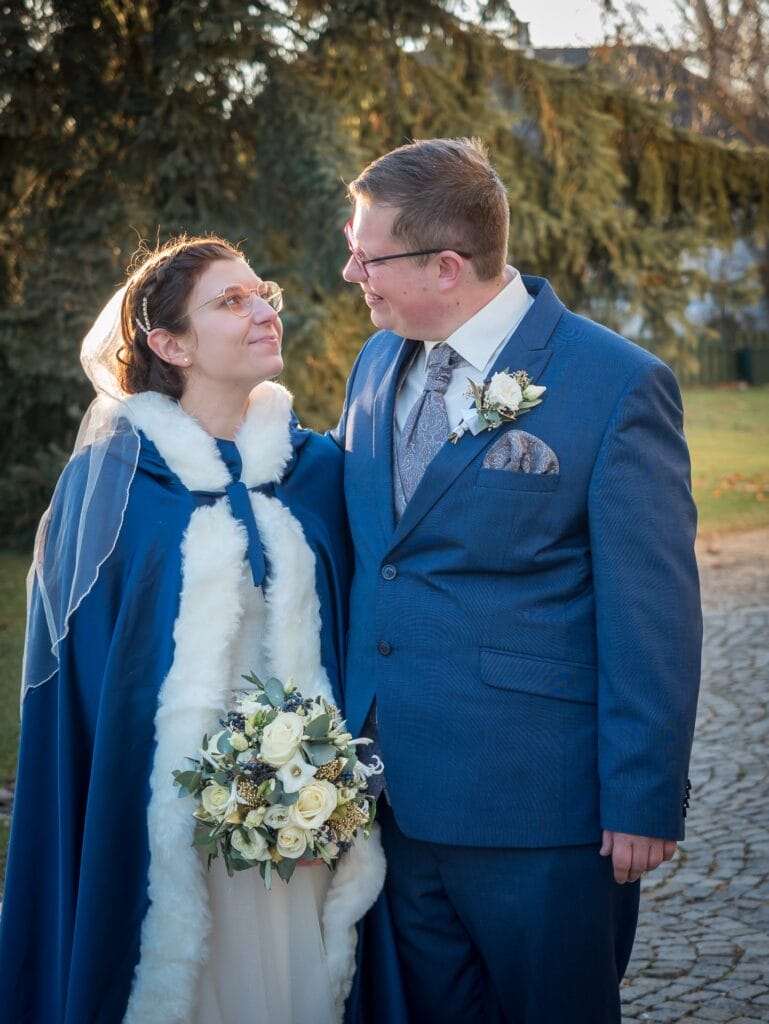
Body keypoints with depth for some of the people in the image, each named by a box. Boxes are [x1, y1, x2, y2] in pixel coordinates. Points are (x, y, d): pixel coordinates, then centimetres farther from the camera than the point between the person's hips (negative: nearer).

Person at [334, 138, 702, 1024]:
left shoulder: (619, 386, -14)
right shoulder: (377, 362, 7)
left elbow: (652, 614, -13)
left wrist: (643, 803, -13)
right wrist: (347, 736, 14)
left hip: (536, 807, -6)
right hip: (395, 794, 6)